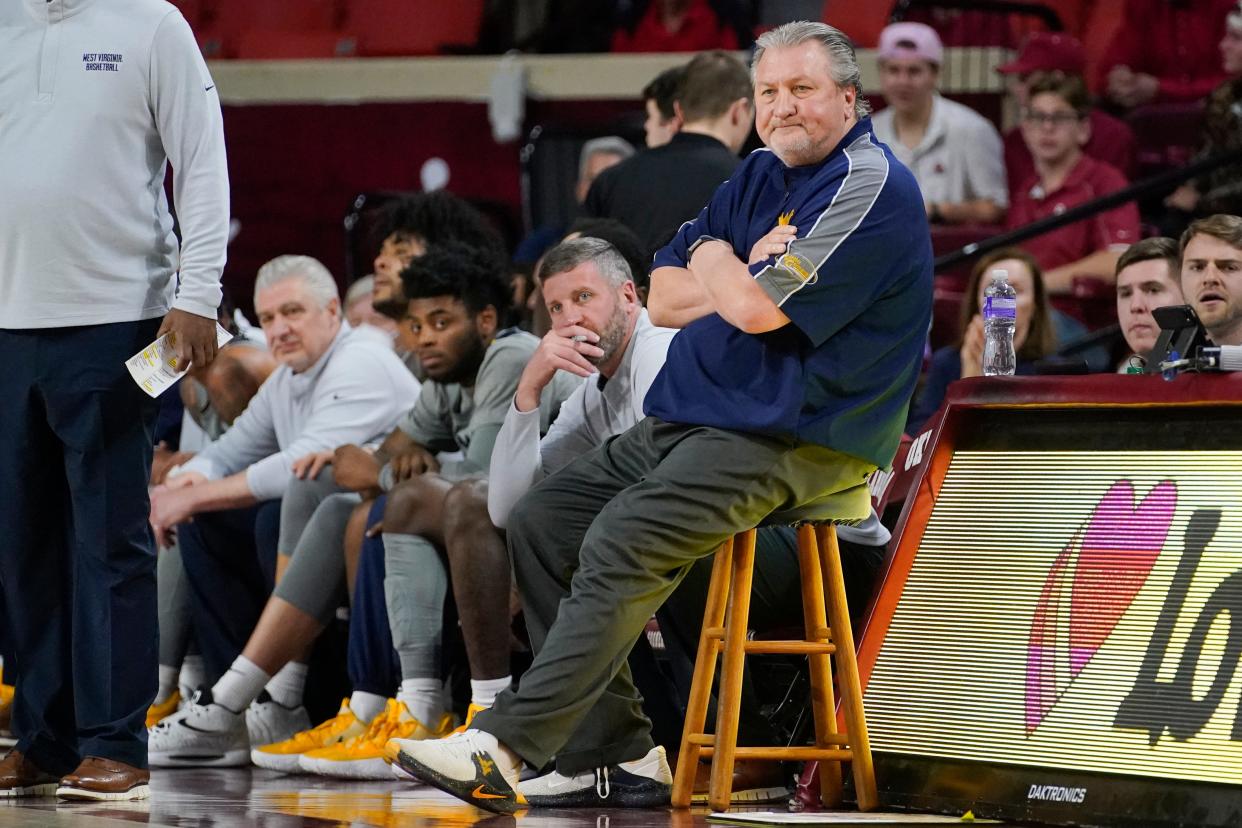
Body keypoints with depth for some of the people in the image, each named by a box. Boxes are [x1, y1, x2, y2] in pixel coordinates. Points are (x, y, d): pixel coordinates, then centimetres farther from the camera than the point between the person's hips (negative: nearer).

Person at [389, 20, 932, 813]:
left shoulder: (871, 187, -13)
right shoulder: (762, 176, 17)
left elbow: (760, 309, -22)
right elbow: (665, 298, 13)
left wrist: (719, 263, 0)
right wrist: (745, 280, -6)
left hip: (789, 442, -10)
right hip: (689, 419, 10)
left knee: (622, 541, -27)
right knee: (540, 523, 2)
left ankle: (505, 748, -28)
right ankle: (620, 756, -2)